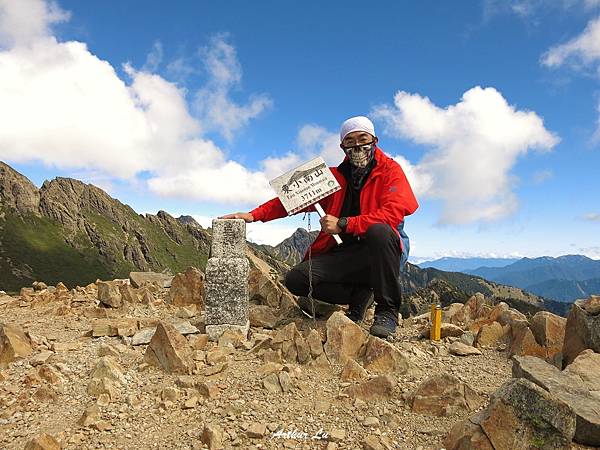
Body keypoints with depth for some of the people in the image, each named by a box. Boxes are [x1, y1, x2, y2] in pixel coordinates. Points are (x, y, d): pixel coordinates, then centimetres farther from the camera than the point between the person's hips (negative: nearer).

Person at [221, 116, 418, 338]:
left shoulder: (390, 170, 0)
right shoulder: (335, 176, 12)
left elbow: (392, 214, -18)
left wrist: (343, 224, -24)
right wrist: (254, 215, -4)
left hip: (382, 251, -4)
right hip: (345, 254, 4)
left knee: (379, 231, -37)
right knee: (296, 280, -16)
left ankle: (388, 310, -18)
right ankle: (359, 295, 6)